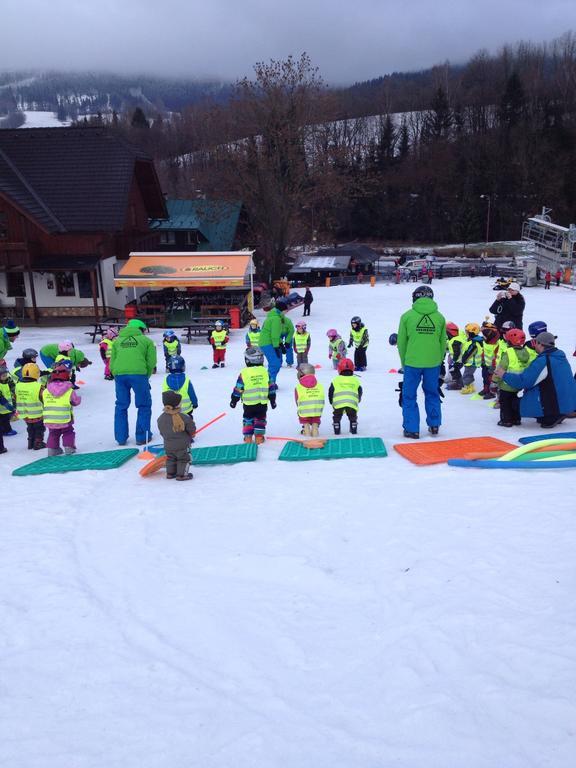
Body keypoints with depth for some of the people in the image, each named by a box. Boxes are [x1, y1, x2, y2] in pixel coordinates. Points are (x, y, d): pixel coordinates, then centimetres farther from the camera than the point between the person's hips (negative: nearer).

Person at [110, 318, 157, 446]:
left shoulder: (117, 341, 22)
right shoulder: (146, 340, 14)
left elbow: (112, 362, 16)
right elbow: (151, 362, 8)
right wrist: (146, 376, 19)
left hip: (119, 374, 3)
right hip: (138, 374, -3)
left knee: (121, 406, 16)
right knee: (144, 405, 12)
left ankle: (121, 438, 18)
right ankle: (142, 437, 13)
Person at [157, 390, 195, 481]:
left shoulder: (161, 418, -7)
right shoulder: (184, 418, -21)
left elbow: (161, 432, 5)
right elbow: (191, 429, -12)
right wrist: (191, 436, 10)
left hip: (168, 445, 5)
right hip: (182, 444, -5)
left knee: (170, 458, 22)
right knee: (183, 459, 10)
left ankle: (170, 473, 29)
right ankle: (182, 474, 13)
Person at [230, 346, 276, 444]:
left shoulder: (243, 373, -10)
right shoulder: (265, 372, -2)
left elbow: (238, 389, -4)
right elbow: (271, 388, 3)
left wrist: (234, 400, 9)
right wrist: (273, 401, 13)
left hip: (249, 403, -1)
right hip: (263, 403, 2)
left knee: (248, 419, 14)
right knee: (260, 419, 14)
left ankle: (248, 437, 14)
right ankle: (259, 437, 12)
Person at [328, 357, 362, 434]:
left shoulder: (336, 380, 11)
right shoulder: (355, 380, 15)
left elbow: (331, 392, 12)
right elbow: (360, 392, 21)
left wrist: (331, 402, 25)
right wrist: (357, 401, 38)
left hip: (338, 403, -1)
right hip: (352, 403, 1)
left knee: (337, 417, 15)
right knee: (353, 417, 20)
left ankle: (337, 430, 11)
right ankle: (353, 429, 18)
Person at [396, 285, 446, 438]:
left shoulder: (407, 316, -4)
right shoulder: (439, 317, 3)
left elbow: (401, 342, -1)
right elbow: (443, 342, 7)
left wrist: (404, 362, 10)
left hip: (412, 362, -3)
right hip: (433, 363, 3)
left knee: (409, 395, 8)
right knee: (432, 393, 19)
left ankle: (412, 429, 8)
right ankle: (434, 425, 26)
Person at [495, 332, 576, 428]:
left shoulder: (543, 361, -20)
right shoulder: (560, 355, 7)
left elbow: (524, 381, -20)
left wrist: (504, 375, -7)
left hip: (555, 405, -9)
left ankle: (550, 418, -4)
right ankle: (556, 416, 13)